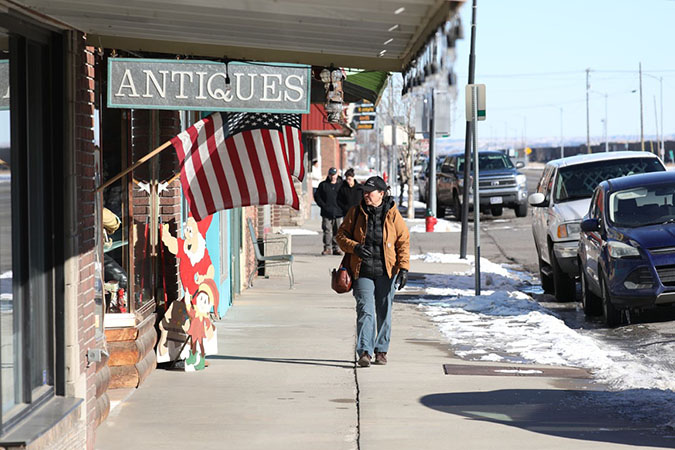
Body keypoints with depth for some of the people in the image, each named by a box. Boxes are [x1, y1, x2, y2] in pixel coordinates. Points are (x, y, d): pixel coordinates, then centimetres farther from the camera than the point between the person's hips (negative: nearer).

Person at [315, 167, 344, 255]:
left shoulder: (341, 184, 8)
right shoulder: (323, 185, 8)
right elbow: (317, 197, 7)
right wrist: (323, 206, -4)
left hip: (338, 212, 1)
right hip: (326, 213, -1)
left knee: (337, 231, 2)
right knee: (327, 231, -4)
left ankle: (336, 248, 8)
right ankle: (327, 248, 0)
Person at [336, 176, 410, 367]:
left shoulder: (393, 214, -2)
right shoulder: (356, 213, 2)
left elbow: (403, 242, 0)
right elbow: (342, 235, 8)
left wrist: (404, 268, -10)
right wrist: (354, 247, -13)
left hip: (386, 272, 0)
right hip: (363, 271, 0)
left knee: (384, 312, 9)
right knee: (365, 310, -11)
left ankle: (381, 350, 22)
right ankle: (364, 352, -14)